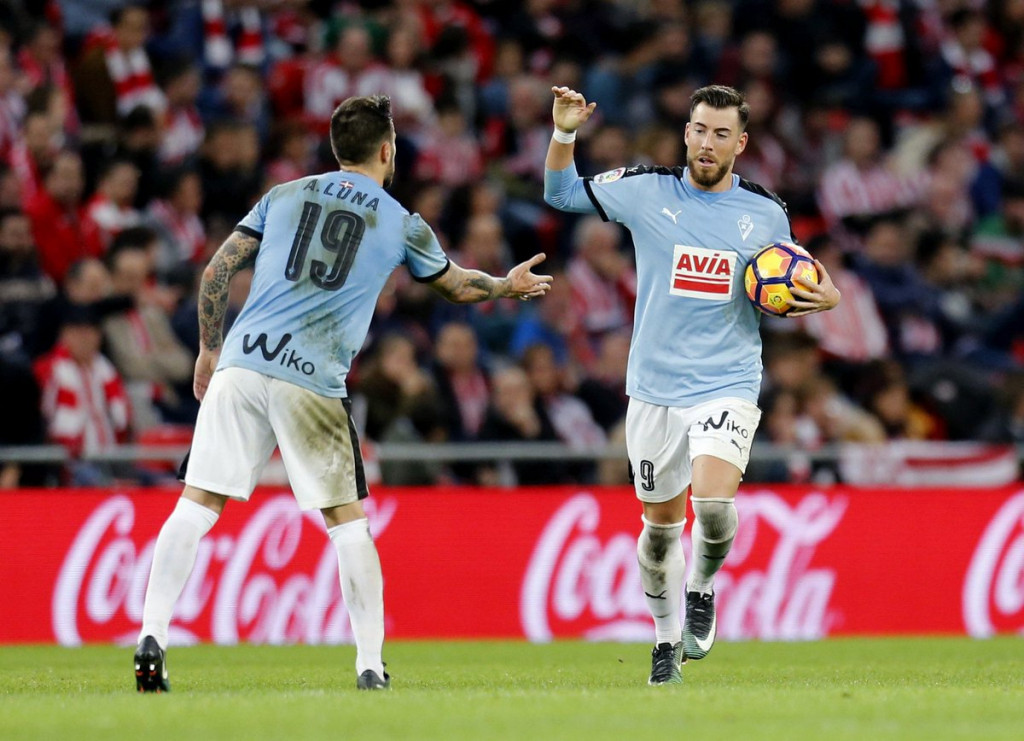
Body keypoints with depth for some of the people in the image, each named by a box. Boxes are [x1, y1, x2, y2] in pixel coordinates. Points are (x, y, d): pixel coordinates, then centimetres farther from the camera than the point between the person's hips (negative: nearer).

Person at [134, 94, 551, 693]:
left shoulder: (284, 196, 15)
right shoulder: (402, 224, 10)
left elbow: (218, 271, 12)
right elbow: (458, 285, 26)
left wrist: (210, 348, 23)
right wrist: (509, 285, 46)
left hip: (241, 364, 2)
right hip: (312, 381, -2)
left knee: (199, 502, 0)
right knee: (348, 519, 8)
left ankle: (152, 638, -9)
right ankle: (370, 665, 6)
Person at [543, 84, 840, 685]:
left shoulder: (768, 213, 3)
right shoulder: (646, 191, 0)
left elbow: (786, 292, 17)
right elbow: (562, 192, 9)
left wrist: (825, 296, -5)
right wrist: (565, 134, -8)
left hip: (728, 386, -1)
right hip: (655, 387, 1)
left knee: (713, 498, -24)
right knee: (661, 523, 9)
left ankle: (702, 590, 7)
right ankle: (667, 641, 29)